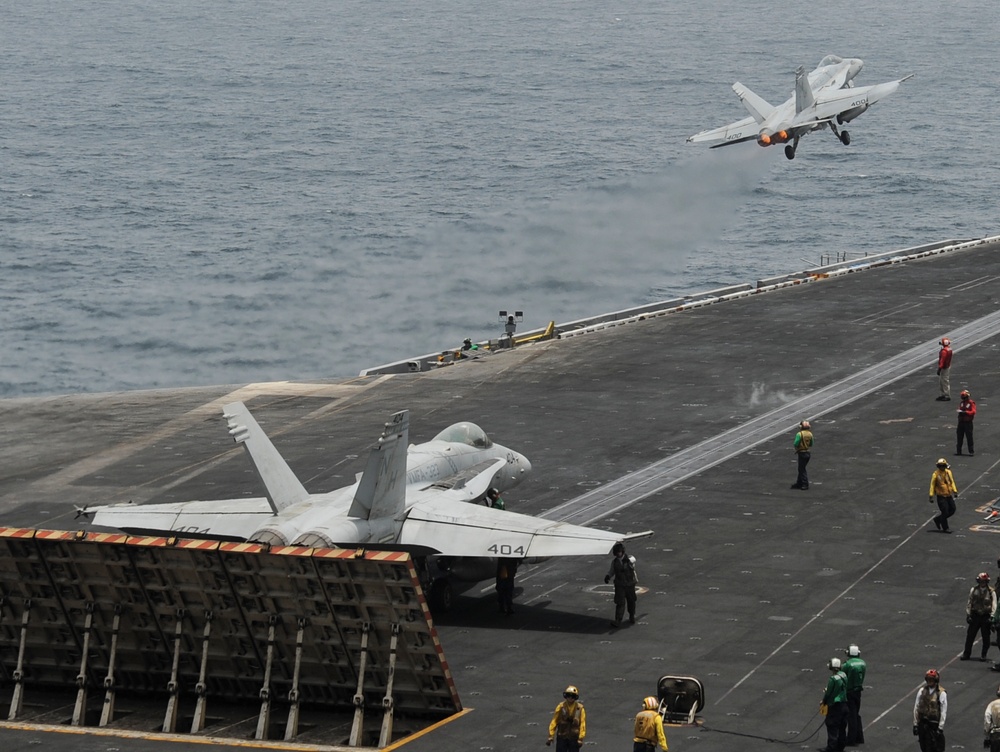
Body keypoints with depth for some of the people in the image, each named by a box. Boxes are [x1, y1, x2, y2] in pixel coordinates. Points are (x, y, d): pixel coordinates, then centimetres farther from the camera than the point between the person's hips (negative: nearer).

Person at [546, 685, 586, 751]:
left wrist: (580, 738, -14)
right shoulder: (561, 707, -4)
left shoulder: (580, 708, -5)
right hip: (562, 737, 0)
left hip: (574, 739, 0)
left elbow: (582, 724, -7)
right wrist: (550, 737, -9)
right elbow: (554, 722, -4)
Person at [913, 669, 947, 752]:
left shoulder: (941, 693, -10)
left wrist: (940, 727, -12)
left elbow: (943, 712, -9)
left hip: (935, 724, -4)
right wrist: (915, 724, 5)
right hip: (923, 723, 4)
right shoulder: (922, 691, 2)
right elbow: (916, 708, 7)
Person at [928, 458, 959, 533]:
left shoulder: (948, 472, 3)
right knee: (945, 512, -6)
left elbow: (952, 482, 10)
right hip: (941, 496, -5)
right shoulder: (936, 474, -10)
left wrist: (955, 491, 2)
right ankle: (945, 528, 10)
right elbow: (932, 485, -8)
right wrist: (931, 496, -12)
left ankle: (938, 519, 25)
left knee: (952, 510, 7)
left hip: (949, 495, 5)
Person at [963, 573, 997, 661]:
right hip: (975, 615, 1)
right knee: (970, 636, 2)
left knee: (986, 637, 4)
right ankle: (966, 654, 11)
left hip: (986, 616, -1)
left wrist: (992, 616, -14)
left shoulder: (991, 592, -2)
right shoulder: (974, 590, 3)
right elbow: (969, 603, 7)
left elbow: (994, 605, -5)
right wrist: (968, 614, 1)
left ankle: (984, 655, 15)